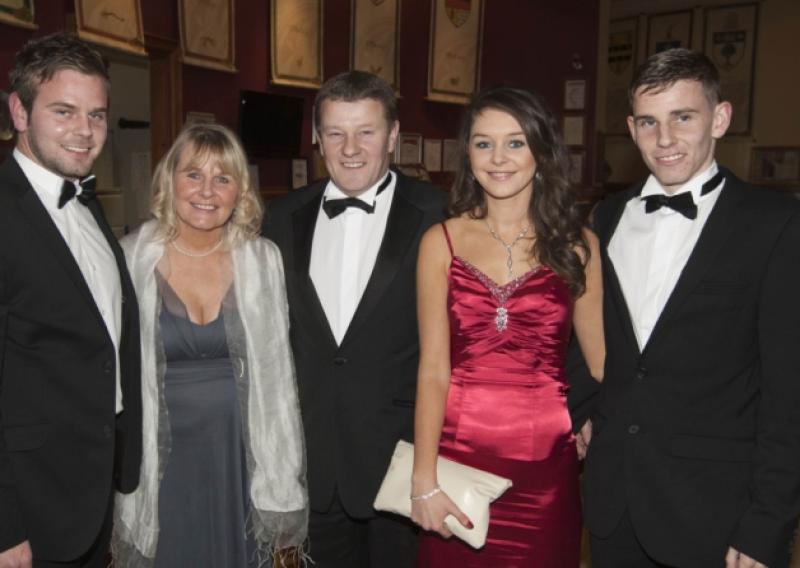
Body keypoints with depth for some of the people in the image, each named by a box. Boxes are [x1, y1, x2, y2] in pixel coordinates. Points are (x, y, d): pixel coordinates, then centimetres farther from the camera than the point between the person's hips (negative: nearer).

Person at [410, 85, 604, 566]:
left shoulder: (577, 243, 1)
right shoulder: (441, 242, -1)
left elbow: (601, 359, 3)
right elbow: (433, 369, -5)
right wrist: (424, 482, -10)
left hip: (546, 462, 1)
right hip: (458, 452, 0)